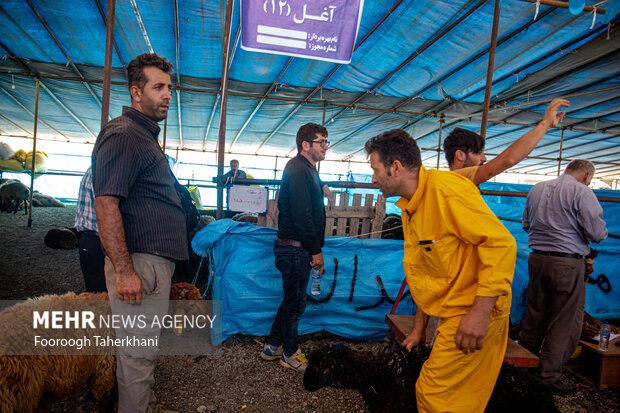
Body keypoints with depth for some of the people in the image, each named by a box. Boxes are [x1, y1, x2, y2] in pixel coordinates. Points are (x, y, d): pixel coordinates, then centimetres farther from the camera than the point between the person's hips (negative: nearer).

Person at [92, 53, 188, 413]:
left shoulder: (146, 136, 18)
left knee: (145, 349, 21)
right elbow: (106, 204, -21)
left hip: (157, 259, 10)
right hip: (140, 262, -10)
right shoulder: (123, 134, -12)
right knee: (139, 352, 1)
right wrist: (124, 271, -24)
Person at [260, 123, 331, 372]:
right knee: (295, 302, 4)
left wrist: (320, 191, 22)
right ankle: (289, 354, 22)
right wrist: (316, 251, -20)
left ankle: (273, 347, 33)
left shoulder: (306, 169, 16)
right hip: (295, 248, -11)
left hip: (295, 247, 11)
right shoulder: (299, 170, -18)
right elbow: (302, 215, -24)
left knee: (292, 298, 19)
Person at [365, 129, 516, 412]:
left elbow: (502, 243, -24)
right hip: (451, 313, 9)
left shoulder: (447, 188, -20)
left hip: (474, 313, -8)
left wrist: (480, 312, -25)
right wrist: (419, 328, 18)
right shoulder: (408, 207, 10)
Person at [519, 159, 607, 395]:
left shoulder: (536, 189, 9)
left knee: (535, 314, 18)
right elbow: (597, 234, -12)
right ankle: (548, 375, 13)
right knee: (565, 322, 6)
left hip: (537, 258, 6)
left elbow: (526, 225, 17)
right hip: (567, 264, -6)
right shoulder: (581, 192, -10)